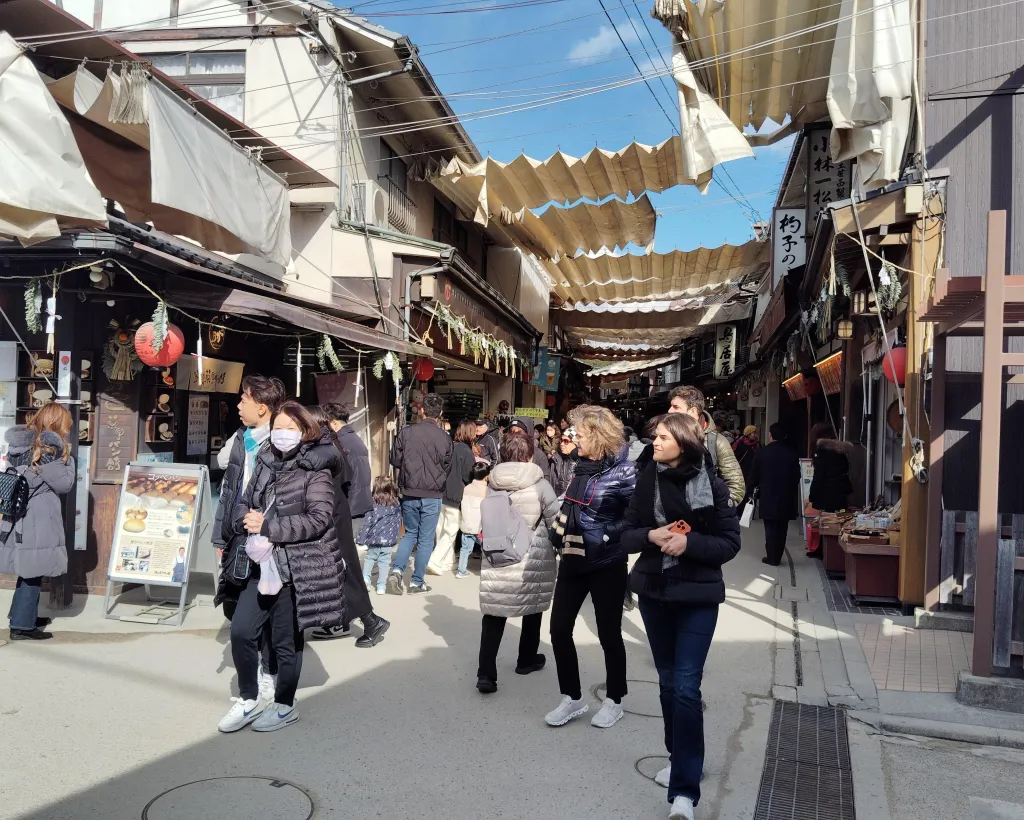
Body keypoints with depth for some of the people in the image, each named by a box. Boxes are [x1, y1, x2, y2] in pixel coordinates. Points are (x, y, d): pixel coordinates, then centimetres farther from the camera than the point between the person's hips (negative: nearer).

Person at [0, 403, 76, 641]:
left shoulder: (23, 442, 11)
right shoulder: (49, 446, -14)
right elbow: (64, 484, -12)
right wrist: (67, 457, 2)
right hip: (37, 520, -8)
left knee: (28, 569, 20)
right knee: (33, 572, 0)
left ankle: (22, 615, 32)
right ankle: (22, 626, 5)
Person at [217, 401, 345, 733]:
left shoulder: (316, 470, -10)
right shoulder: (265, 464, 9)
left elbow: (319, 519, -19)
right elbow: (242, 504, 13)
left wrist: (267, 526, -21)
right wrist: (247, 519, -12)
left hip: (295, 568, -6)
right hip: (260, 564, 6)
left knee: (286, 642, 7)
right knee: (241, 632, 6)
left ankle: (285, 706, 27)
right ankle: (249, 700, 27)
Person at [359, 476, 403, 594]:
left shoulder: (372, 505, -7)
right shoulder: (397, 505, 0)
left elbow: (367, 523, -6)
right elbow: (399, 523, 9)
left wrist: (362, 539, 0)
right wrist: (395, 536, 22)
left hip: (374, 540, -1)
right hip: (388, 541, 1)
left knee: (370, 558, 18)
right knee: (384, 562, 8)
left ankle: (365, 577, 1)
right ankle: (381, 586, 8)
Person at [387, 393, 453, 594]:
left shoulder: (406, 432, -6)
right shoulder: (445, 438, -8)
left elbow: (395, 461, 1)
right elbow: (447, 468, 3)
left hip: (409, 493, 2)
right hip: (432, 496, -2)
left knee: (410, 533, 20)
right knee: (426, 539, 10)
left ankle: (397, 570, 3)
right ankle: (417, 582, 15)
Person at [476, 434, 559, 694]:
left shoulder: (492, 485, -1)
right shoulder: (540, 485, -11)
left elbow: (485, 522, 6)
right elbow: (556, 522, -7)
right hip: (534, 559, -2)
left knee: (493, 614, 5)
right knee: (533, 609, 19)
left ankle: (486, 673, -3)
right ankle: (527, 660, 34)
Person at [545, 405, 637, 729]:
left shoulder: (622, 471, -16)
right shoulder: (582, 467, 5)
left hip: (606, 565, -7)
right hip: (573, 561, 7)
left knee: (608, 633, 8)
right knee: (559, 629, 7)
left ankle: (614, 701, 27)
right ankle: (572, 698, 24)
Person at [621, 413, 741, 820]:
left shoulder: (712, 485, -10)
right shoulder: (647, 480, -1)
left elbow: (730, 543, -7)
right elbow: (627, 534, 3)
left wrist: (689, 543, -22)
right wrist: (650, 535, -17)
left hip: (698, 597, -4)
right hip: (654, 593, 4)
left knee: (686, 688, -8)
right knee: (668, 681, 16)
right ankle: (679, 757, 36)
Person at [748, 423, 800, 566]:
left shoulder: (762, 452, -8)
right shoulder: (792, 453, -2)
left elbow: (754, 475, -2)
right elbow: (796, 476, 1)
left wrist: (753, 490, 12)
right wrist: (790, 490, 14)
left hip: (768, 496, -2)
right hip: (786, 497, 2)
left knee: (770, 528, 4)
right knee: (782, 528, 10)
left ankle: (772, 557, 3)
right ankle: (777, 557, 14)